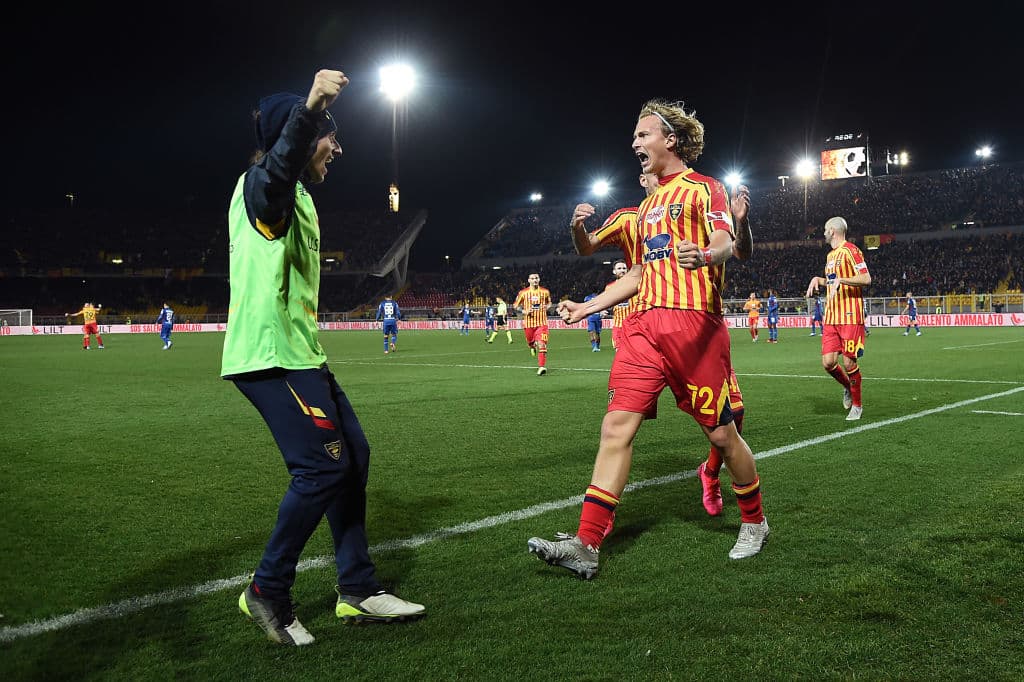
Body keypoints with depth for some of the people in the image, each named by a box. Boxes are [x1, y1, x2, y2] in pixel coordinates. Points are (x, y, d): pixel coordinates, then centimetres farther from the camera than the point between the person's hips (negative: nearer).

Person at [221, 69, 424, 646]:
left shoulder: (298, 196, 21)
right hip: (270, 354, -11)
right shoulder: (261, 185, -10)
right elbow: (277, 168, -37)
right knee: (324, 466, -13)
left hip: (300, 353, 11)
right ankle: (268, 592, 6)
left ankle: (359, 591, 20)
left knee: (353, 454, 10)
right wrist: (308, 109, -52)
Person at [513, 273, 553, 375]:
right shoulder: (523, 293, -1)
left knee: (542, 345, -14)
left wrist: (547, 307, 0)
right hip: (528, 323, 1)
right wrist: (524, 311, -10)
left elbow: (549, 302, 22)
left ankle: (542, 367, -15)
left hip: (542, 322, -1)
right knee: (530, 342, 16)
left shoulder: (545, 292, 4)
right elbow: (515, 306, 6)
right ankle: (532, 346, 55)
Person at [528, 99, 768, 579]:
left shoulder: (704, 188, 4)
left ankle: (754, 523, 26)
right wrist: (587, 307, 25)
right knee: (616, 424, -6)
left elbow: (725, 241, -14)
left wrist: (704, 255, -38)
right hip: (643, 323, 6)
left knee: (720, 432, 2)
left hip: (692, 320, -6)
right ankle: (586, 545, -7)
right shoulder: (647, 206, 26)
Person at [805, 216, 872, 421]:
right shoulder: (830, 255, 20)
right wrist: (818, 279, 15)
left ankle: (857, 405, 12)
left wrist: (840, 280, -22)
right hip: (830, 317, 7)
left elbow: (866, 279, -15)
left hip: (850, 316, -7)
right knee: (828, 362, -2)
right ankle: (847, 386, 26)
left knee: (849, 362, -5)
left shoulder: (850, 250, -7)